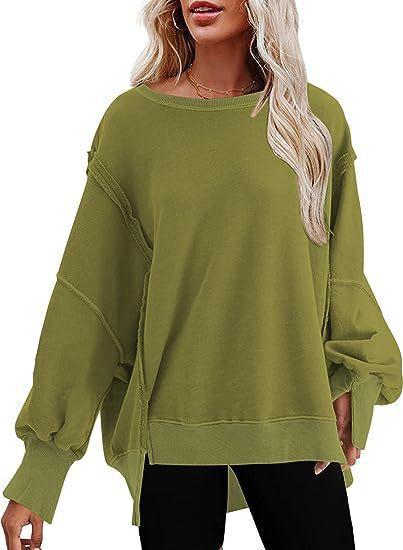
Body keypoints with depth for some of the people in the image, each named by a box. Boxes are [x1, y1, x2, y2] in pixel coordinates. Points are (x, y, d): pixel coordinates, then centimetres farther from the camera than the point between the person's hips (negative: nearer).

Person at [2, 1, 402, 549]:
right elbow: (89, 289, -4)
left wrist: (353, 379, -5)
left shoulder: (319, 118, 1)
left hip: (292, 419, 1)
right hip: (170, 418, -1)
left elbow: (341, 273, 9)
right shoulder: (133, 118, -3)